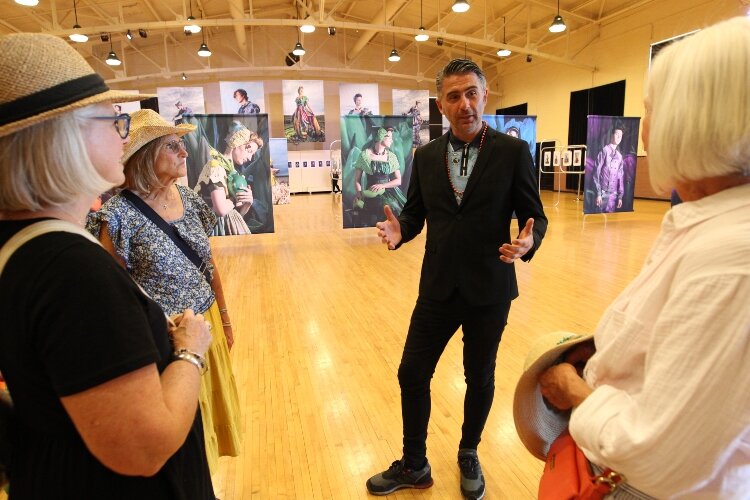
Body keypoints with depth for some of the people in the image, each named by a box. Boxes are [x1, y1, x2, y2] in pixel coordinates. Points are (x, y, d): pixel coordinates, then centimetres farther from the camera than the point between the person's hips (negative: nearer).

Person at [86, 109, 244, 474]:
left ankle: (209, 477, 48)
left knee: (214, 401, 21)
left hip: (208, 321, 6)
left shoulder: (186, 196, 0)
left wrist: (224, 315, 12)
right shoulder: (119, 213, -18)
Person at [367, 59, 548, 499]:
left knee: (480, 378, 16)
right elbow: (416, 213, 9)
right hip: (438, 289, 3)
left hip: (489, 290, -2)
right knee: (412, 374, 9)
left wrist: (528, 242, -25)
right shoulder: (426, 156, 3)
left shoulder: (513, 151, -6)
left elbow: (535, 216, -3)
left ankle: (469, 456, 44)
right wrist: (399, 230, -14)